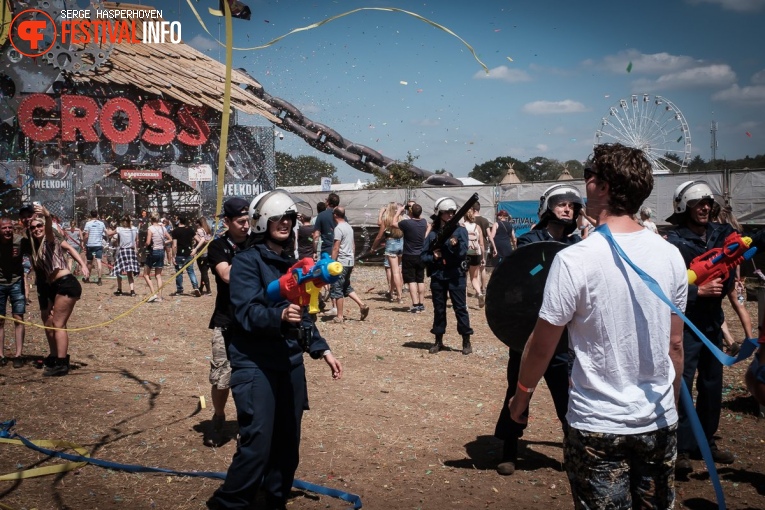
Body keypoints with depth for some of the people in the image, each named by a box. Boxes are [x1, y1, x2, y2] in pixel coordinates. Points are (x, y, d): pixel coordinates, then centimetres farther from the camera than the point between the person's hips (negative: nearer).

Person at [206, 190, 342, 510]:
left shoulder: (292, 263, 11)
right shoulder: (247, 260, -8)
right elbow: (247, 313, -19)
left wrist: (322, 350, 13)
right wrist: (279, 316, -37)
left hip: (290, 363, 6)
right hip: (255, 365, -6)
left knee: (288, 444, 12)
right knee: (257, 445, -9)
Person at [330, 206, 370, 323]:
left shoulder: (338, 228, -14)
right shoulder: (349, 227, 13)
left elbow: (336, 248, -18)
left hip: (341, 262, -9)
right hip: (350, 262, 9)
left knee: (337, 289, -1)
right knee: (347, 287, 20)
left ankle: (339, 317, 2)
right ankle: (362, 305, 8)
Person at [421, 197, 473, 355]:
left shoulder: (460, 231, 0)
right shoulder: (433, 234, 6)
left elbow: (463, 253, -10)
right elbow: (423, 257, 6)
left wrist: (455, 245, -29)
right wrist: (433, 257, -13)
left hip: (456, 276, -3)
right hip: (437, 276, 3)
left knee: (461, 308, -2)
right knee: (438, 309, 11)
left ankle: (466, 341, 7)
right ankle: (438, 341, 22)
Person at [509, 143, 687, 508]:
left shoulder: (574, 259, -18)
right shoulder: (670, 255, -3)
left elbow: (542, 344, -11)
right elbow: (675, 345, 6)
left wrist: (522, 394, 6)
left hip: (598, 426, -4)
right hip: (660, 423, 5)